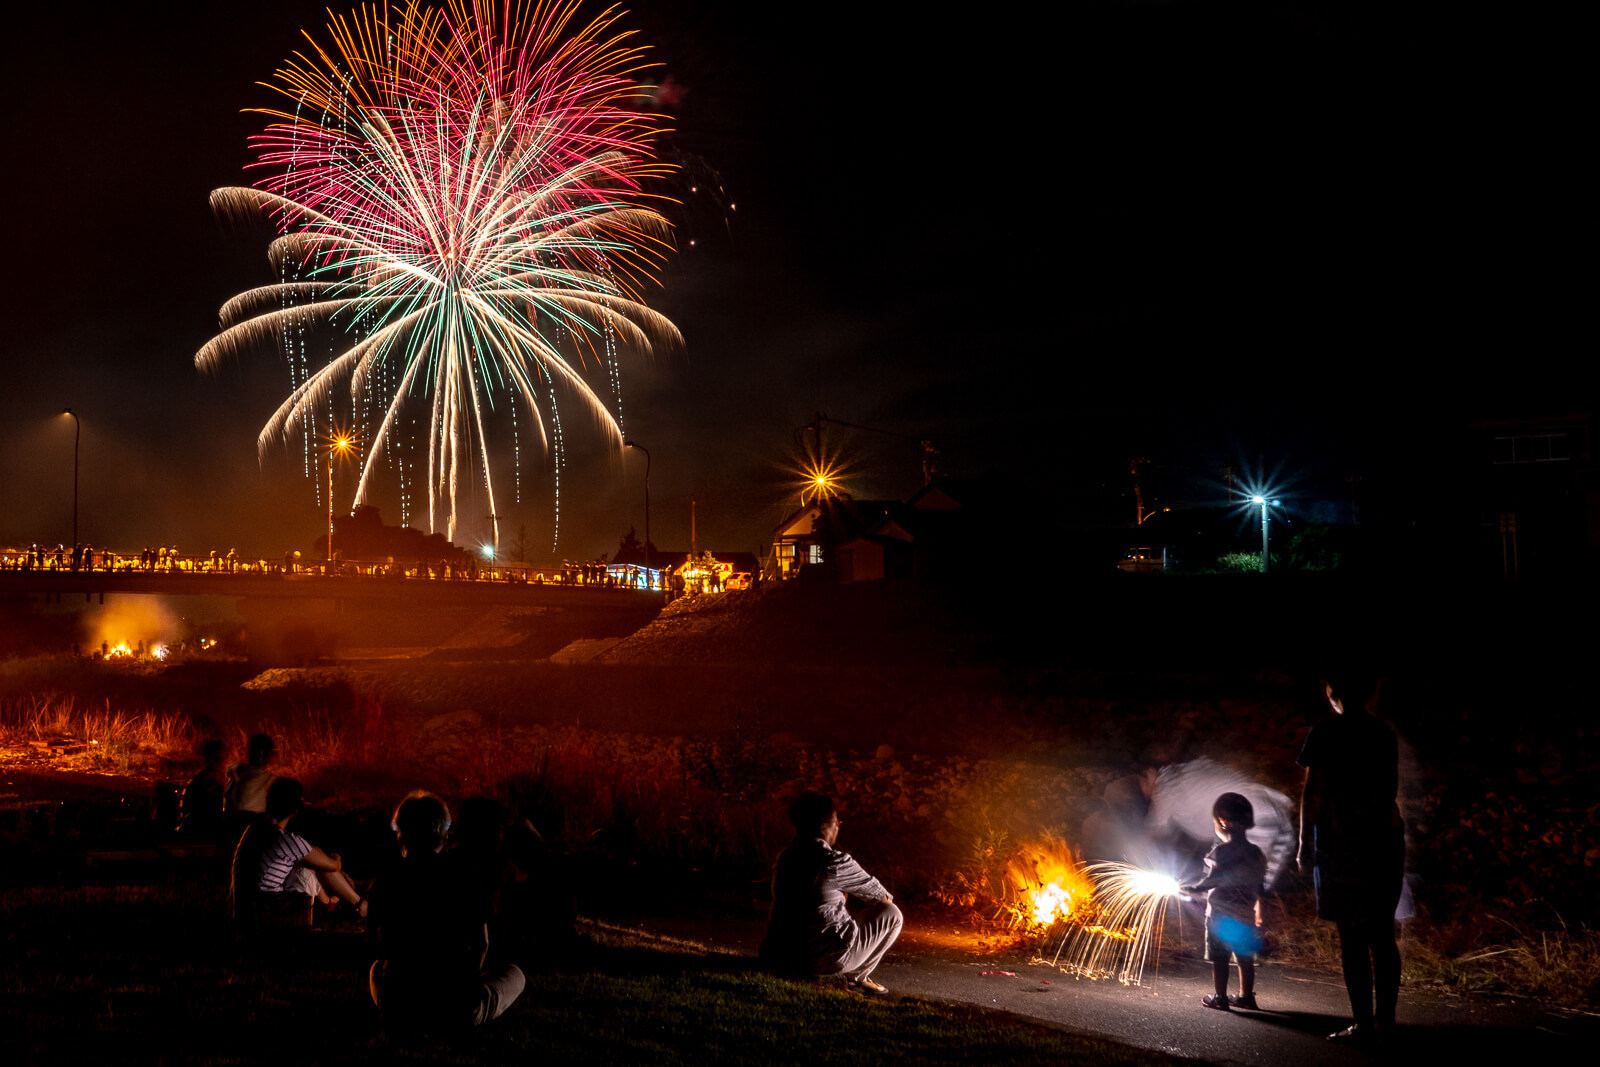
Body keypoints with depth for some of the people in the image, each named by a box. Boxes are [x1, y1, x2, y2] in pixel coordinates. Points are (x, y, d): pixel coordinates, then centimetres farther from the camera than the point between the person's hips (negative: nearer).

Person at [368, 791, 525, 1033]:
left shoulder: (386, 884, -5)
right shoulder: (461, 881, -8)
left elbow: (380, 947, 7)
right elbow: (481, 945, -2)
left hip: (398, 1008, 1)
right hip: (459, 1010, -1)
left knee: (377, 968, 36)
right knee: (514, 974, 27)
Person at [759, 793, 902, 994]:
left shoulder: (785, 858, 3)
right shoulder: (834, 862, -16)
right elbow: (871, 889, 3)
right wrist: (887, 897, 25)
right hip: (826, 958, -7)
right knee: (891, 914, 8)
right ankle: (856, 976, 12)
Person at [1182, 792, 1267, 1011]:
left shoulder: (1222, 851, -15)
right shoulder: (1256, 853, 5)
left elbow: (1213, 880, -19)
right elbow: (1259, 888, 10)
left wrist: (1192, 888, -6)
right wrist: (1258, 913, 18)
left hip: (1221, 913, -6)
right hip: (1245, 915, 6)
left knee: (1220, 958, 2)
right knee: (1245, 958, 14)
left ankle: (1220, 997, 5)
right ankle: (1246, 996, 21)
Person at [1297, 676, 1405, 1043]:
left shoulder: (1325, 732, -8)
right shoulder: (1384, 733, 8)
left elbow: (1313, 793, -10)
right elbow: (1391, 789, 17)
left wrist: (1304, 842, -3)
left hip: (1342, 843, -6)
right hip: (1385, 838, 6)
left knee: (1352, 936, -4)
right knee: (1382, 933, 11)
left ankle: (1363, 1023, -5)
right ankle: (1385, 1017, 16)